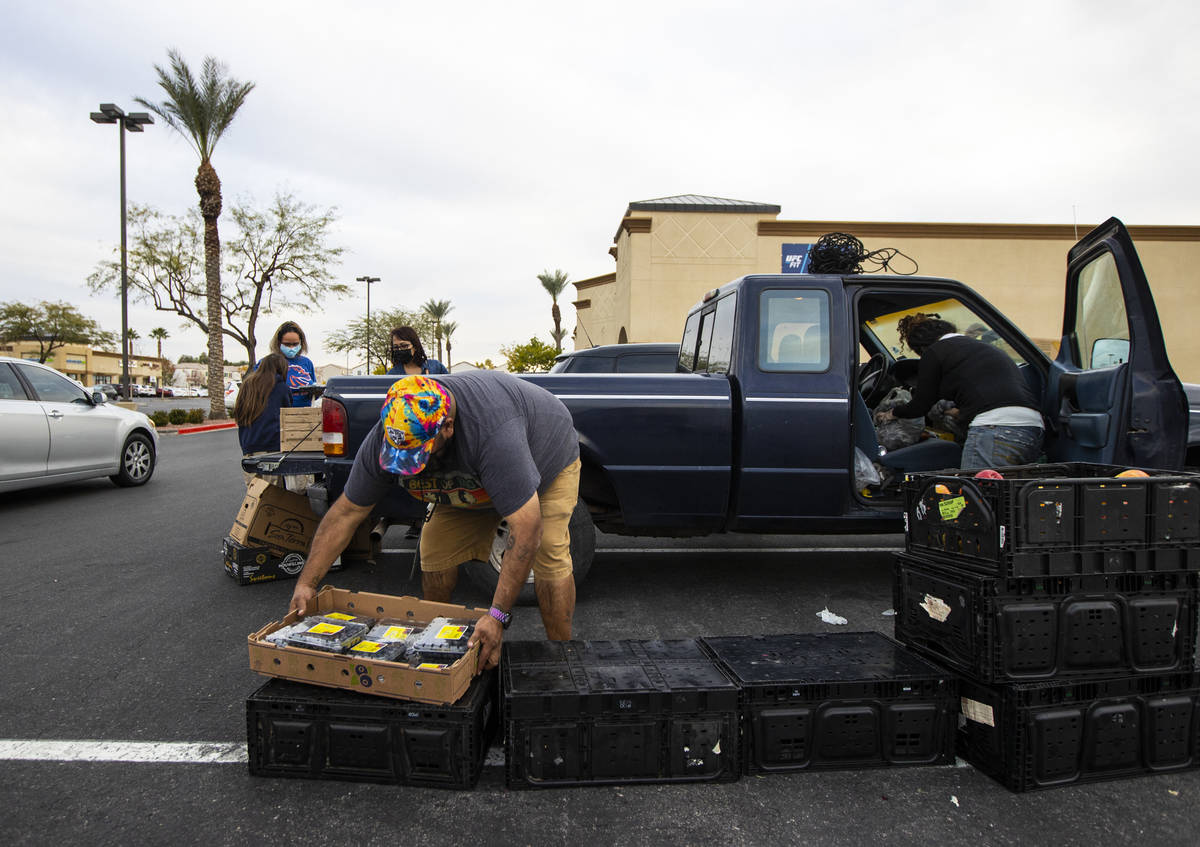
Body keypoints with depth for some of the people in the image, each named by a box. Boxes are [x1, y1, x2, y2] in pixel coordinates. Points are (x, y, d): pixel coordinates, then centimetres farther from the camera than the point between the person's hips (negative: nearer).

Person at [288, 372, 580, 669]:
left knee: (548, 554, -21)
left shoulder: (493, 432, -47)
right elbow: (345, 513, -15)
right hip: (472, 482, 5)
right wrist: (306, 583, -17)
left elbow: (527, 527, -46)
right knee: (435, 550, -5)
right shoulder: (384, 438, -27)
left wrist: (498, 615, -45)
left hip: (549, 458, -5)